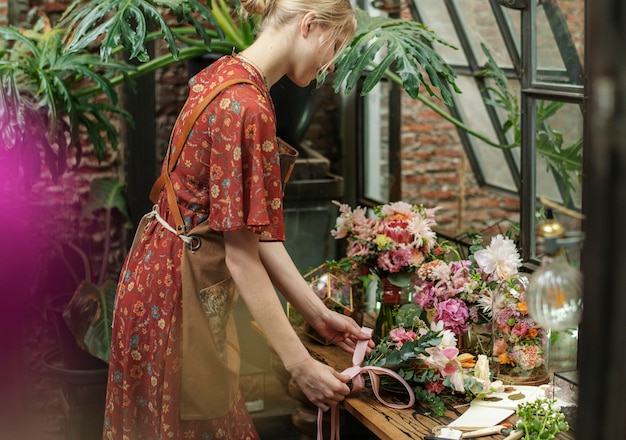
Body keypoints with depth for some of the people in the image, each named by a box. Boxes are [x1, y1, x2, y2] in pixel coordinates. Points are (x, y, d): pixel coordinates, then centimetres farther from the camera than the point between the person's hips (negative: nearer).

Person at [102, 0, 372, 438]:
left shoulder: (224, 74, 5)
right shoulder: (248, 107, -25)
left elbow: (255, 229, 4)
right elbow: (242, 257, -24)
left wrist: (319, 314, 4)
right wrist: (301, 365, -20)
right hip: (178, 290, -10)